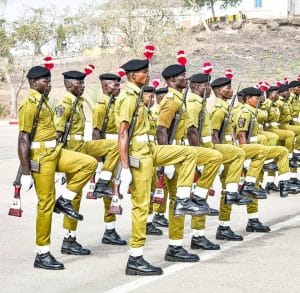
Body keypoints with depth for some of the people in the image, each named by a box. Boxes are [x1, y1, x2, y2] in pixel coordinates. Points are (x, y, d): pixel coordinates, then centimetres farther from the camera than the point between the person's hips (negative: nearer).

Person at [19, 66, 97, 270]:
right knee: (46, 203, -3)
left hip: (56, 152, 9)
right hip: (41, 156, -9)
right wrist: (26, 173, -21)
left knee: (90, 163, -3)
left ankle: (64, 201, 5)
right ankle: (42, 255, 6)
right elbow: (23, 139, -19)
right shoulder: (29, 104, -15)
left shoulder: (43, 101, 14)